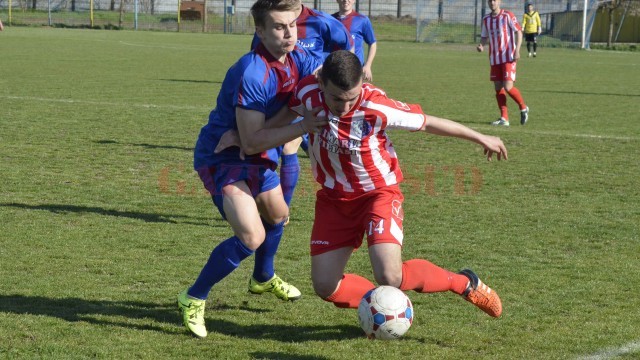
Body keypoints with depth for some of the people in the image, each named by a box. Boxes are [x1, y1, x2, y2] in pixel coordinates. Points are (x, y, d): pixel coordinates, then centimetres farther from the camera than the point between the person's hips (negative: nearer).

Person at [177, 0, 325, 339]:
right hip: (220, 157, -9)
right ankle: (193, 299, -5)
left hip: (256, 156, 9)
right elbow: (251, 141, -33)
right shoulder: (252, 73, -32)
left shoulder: (297, 59, -7)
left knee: (277, 215, 29)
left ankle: (263, 279, 59)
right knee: (252, 236, -24)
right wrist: (304, 125, -33)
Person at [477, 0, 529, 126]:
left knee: (508, 87, -14)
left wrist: (517, 50, -16)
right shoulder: (486, 19, 10)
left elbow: (518, 31, -6)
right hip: (494, 58, 6)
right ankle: (504, 118, 7)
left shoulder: (508, 16, -6)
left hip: (508, 57, -6)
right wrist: (481, 45, -5)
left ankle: (523, 108, 10)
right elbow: (484, 37, 18)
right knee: (498, 87, 2)